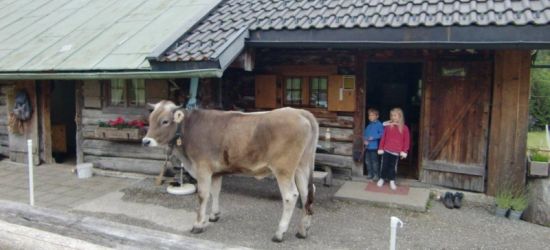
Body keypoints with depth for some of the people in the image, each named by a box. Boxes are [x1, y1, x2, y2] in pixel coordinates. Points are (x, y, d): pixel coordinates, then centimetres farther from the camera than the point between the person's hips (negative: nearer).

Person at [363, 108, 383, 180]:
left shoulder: (379, 124, -8)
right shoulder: (369, 125, 13)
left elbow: (382, 133, -17)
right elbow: (365, 134, 16)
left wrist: (373, 137, -20)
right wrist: (364, 140, -2)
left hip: (374, 146, -7)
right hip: (367, 146, 7)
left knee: (375, 161, -3)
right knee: (367, 161, 12)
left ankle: (376, 175, 9)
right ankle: (370, 174, 24)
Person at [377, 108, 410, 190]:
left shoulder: (404, 128, -4)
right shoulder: (388, 126, -2)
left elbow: (406, 140, 0)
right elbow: (383, 138, 2)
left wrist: (404, 151, -2)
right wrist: (381, 148, 2)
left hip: (396, 152, -1)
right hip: (386, 150, 1)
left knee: (393, 166, 9)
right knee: (384, 165, 9)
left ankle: (392, 181, 21)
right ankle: (381, 179, 26)